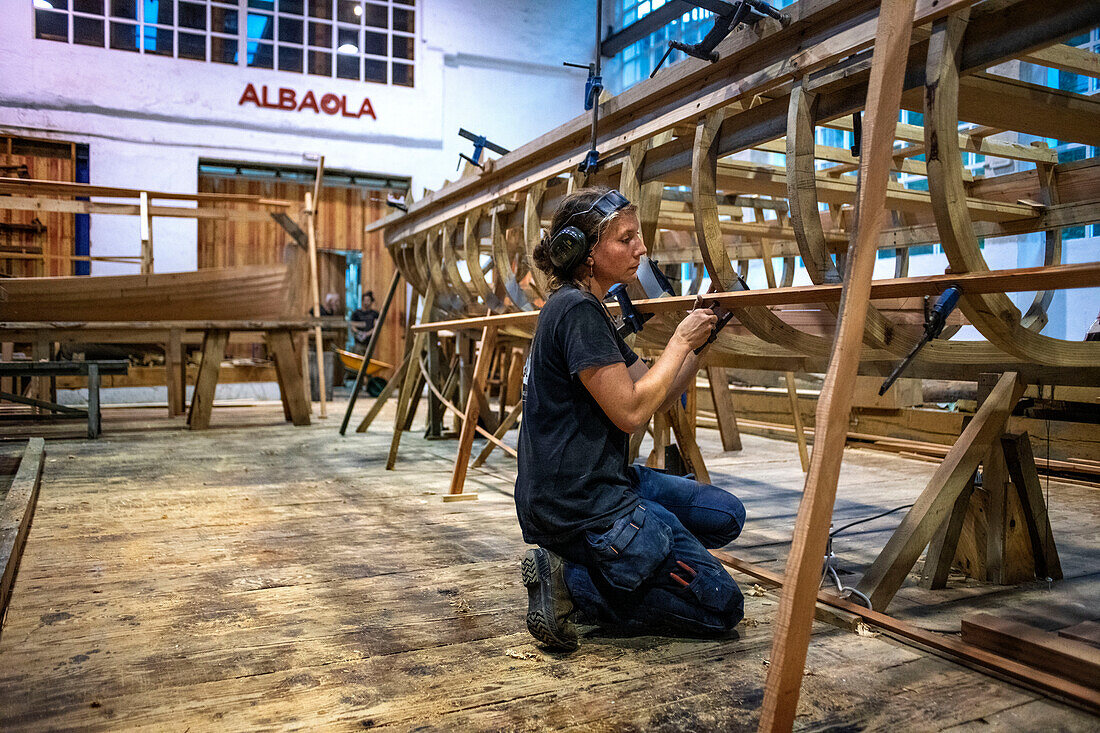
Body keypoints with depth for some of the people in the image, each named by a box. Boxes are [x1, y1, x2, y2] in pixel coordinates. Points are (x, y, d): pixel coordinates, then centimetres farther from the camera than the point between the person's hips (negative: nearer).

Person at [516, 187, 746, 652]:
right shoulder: (578, 310, -17)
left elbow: (658, 398, 14)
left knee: (726, 514, 19)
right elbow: (631, 412, -20)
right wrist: (681, 339, -10)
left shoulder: (583, 308, 14)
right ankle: (572, 585, -2)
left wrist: (699, 343, 1)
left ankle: (575, 567, 10)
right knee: (722, 605, 1)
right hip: (579, 505, -10)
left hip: (598, 483, 10)